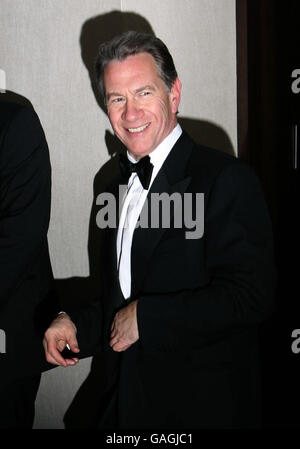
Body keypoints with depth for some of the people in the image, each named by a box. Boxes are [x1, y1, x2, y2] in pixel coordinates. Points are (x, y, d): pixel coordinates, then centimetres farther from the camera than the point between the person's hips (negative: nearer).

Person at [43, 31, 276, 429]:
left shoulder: (227, 178, -15)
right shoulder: (119, 187, 10)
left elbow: (249, 297, -24)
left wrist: (144, 316, -18)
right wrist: (77, 324, -1)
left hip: (202, 408, -6)